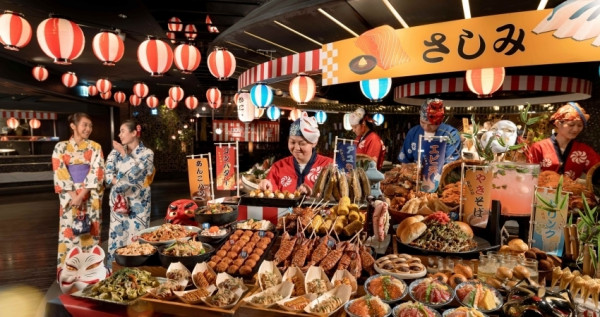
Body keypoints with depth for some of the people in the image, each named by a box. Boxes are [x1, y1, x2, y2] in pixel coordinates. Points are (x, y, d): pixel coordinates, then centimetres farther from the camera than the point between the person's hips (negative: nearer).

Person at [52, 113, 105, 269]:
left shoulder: (95, 147, 4)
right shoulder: (61, 147, 5)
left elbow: (96, 172, -5)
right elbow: (60, 174, -3)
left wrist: (81, 195, -14)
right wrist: (74, 195, -13)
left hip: (91, 197, 0)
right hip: (70, 197, 0)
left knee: (90, 235, 3)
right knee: (69, 235, 2)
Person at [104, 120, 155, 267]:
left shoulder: (147, 153, -4)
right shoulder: (116, 151, 8)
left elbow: (135, 171, -18)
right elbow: (108, 173, -1)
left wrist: (123, 153, -12)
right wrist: (119, 183, -18)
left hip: (138, 202, -3)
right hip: (118, 199, 3)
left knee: (136, 238, -1)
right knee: (117, 236, 7)